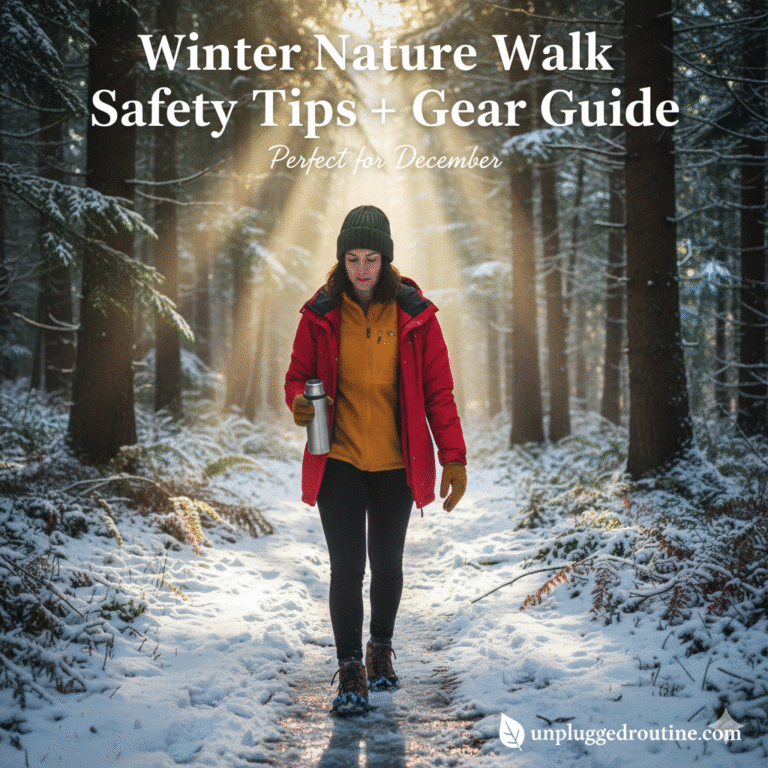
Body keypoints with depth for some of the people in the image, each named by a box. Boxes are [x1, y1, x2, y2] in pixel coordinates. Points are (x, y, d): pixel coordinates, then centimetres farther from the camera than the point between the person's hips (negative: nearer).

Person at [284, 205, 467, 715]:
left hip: (396, 464, 1)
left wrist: (453, 458, -9)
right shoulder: (321, 315, -3)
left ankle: (381, 648, 37)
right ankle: (350, 670, 8)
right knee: (347, 567, -5)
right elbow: (298, 376, 6)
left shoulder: (415, 315, -4)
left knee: (387, 562, 14)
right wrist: (299, 402, -18)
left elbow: (438, 391, -2)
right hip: (339, 462, -1)